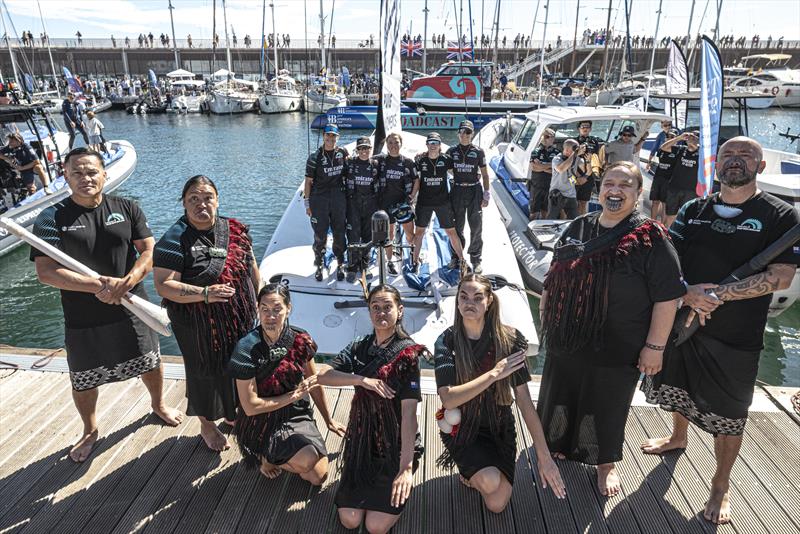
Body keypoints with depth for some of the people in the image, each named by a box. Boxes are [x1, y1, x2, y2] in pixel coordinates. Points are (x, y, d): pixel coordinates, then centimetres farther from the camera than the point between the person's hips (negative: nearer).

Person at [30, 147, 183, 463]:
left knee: (149, 363, 18)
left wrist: (126, 282, -22)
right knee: (83, 381, 15)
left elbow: (149, 252, -5)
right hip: (82, 318, -1)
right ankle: (90, 431, 41)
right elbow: (46, 272, -16)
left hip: (131, 308, 2)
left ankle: (158, 405, 48)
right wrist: (98, 286, -26)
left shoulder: (127, 209, -2)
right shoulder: (51, 219, -9)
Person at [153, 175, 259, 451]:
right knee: (206, 372, 12)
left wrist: (258, 302, 11)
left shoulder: (234, 229, 0)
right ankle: (207, 425, 37)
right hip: (200, 328, -5)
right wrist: (204, 294, -32)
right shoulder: (174, 240, -16)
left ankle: (233, 412, 46)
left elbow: (251, 267, 10)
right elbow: (163, 285, -22)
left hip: (241, 320, 5)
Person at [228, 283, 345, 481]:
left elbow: (315, 383, 7)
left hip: (298, 416, 5)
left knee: (319, 477, -5)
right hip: (263, 425, -4)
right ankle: (265, 457, 4)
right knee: (309, 460, -25)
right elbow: (250, 407, -18)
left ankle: (276, 457, 19)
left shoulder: (300, 340, -8)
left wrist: (329, 421, 15)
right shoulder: (247, 349, -20)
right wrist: (294, 395, -15)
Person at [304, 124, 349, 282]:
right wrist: (307, 203, -4)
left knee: (339, 233, 8)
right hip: (319, 199, -2)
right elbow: (308, 181, -1)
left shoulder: (343, 153, 4)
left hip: (339, 198, 2)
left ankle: (340, 264, 24)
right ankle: (319, 265, 20)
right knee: (320, 234, 4)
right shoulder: (315, 157, -4)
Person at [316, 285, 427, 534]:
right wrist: (362, 379, -26)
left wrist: (406, 466, -30)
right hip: (361, 441, 4)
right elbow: (321, 375, -11)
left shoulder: (407, 353, -14)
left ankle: (399, 482, 19)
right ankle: (364, 485, 26)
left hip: (396, 444, -3)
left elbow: (409, 411, -22)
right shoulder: (359, 348, 1)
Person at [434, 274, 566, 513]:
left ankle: (475, 472, 23)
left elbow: (525, 402, -13)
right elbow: (448, 399, -25)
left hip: (499, 428, 2)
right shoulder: (447, 341, -15)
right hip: (462, 429, -1)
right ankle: (471, 470, 10)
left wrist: (544, 455, -15)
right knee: (490, 482, -26)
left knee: (497, 505, -9)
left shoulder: (508, 340, -13)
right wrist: (494, 374, -29)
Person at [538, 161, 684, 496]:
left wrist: (655, 346, -14)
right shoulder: (578, 227, 3)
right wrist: (546, 315, 15)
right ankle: (560, 444, 46)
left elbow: (668, 297, -13)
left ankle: (606, 463, 38)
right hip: (566, 340, 5)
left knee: (606, 406, 13)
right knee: (561, 395, 19)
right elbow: (554, 277, 13)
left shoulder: (650, 238, -13)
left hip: (617, 349, -4)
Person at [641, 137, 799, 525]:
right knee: (678, 389, 24)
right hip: (681, 321, 4)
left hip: (736, 338, -4)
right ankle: (678, 437, 52)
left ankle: (721, 486, 29)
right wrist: (689, 292, -19)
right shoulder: (693, 211, 4)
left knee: (727, 417, 8)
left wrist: (718, 294, -24)